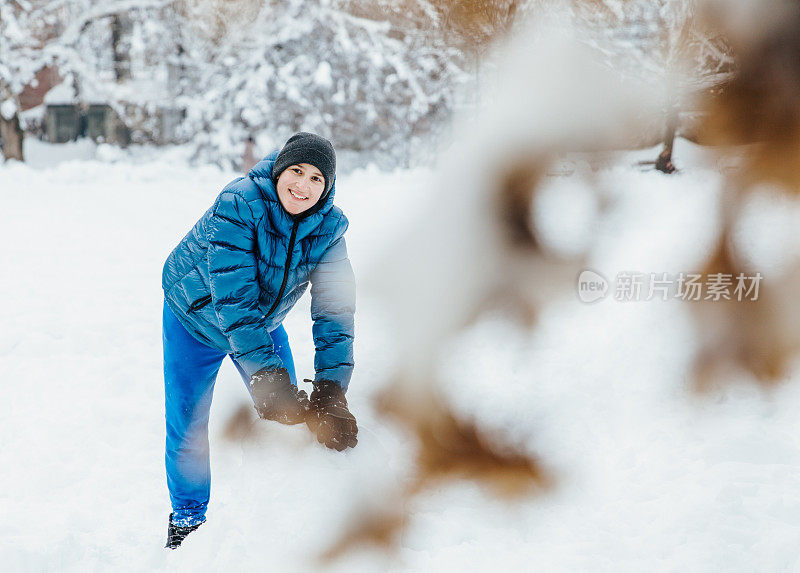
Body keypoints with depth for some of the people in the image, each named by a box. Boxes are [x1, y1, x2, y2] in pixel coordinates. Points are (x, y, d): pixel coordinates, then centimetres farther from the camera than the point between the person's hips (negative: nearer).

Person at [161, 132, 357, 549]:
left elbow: (335, 310, -26)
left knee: (287, 415, 2)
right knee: (186, 423, -1)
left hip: (263, 320, 4)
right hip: (196, 314, -4)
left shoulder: (329, 227, -21)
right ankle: (187, 517, 22)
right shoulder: (237, 205, -36)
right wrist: (268, 376, -49)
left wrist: (330, 391, -39)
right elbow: (234, 297, -42)